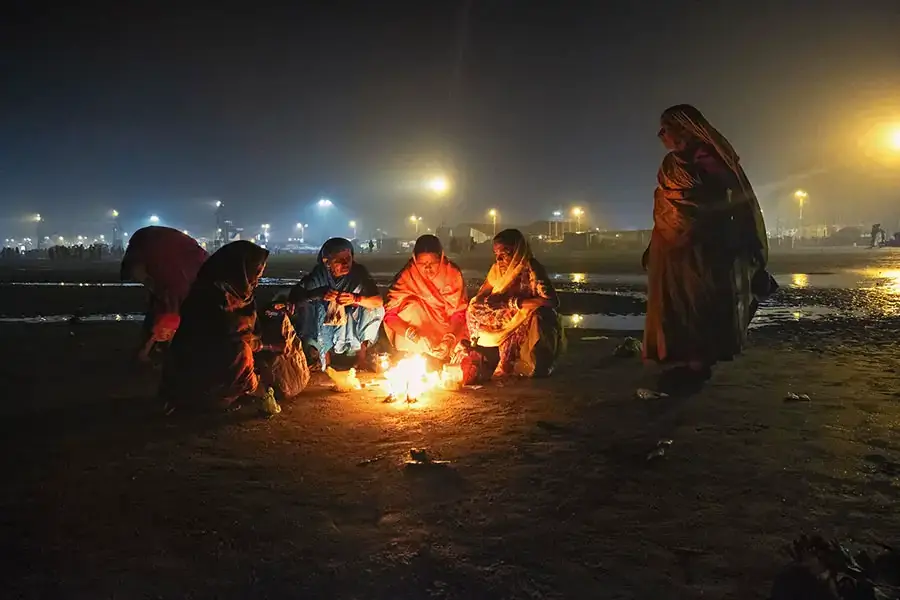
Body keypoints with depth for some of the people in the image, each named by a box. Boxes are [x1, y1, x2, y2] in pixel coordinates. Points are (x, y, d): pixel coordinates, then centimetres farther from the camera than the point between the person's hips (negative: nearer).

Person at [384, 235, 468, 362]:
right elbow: (389, 314, -21)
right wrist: (411, 333, -38)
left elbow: (459, 312, -14)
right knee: (412, 305, -27)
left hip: (446, 327, 2)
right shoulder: (407, 276, -18)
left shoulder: (453, 273, -14)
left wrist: (449, 338, -34)